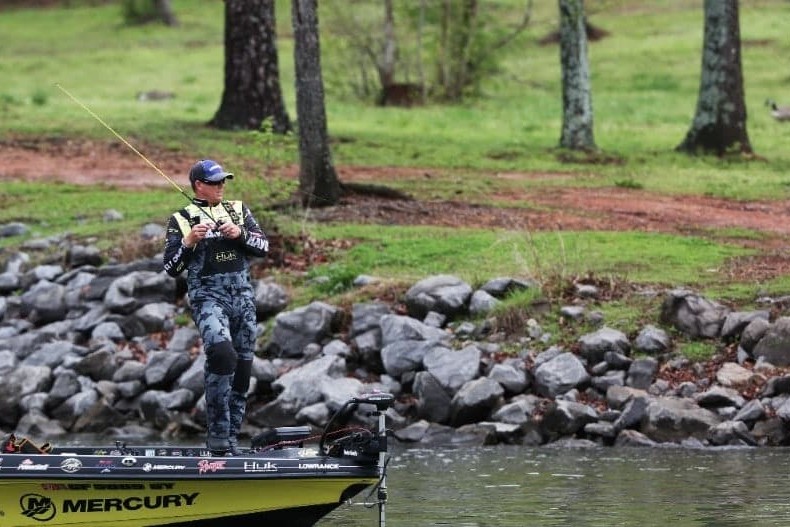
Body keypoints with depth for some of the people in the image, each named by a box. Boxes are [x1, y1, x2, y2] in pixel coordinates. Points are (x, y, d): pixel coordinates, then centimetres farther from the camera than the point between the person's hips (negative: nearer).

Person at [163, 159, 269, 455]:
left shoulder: (238, 210, 15)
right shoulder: (181, 220, 5)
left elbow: (263, 247, 9)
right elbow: (171, 269, 1)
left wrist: (240, 234, -8)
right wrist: (188, 241, -14)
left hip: (243, 297, 5)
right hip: (208, 297, -5)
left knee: (242, 369, 5)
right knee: (222, 354, -30)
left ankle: (230, 439, 17)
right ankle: (217, 438, -24)